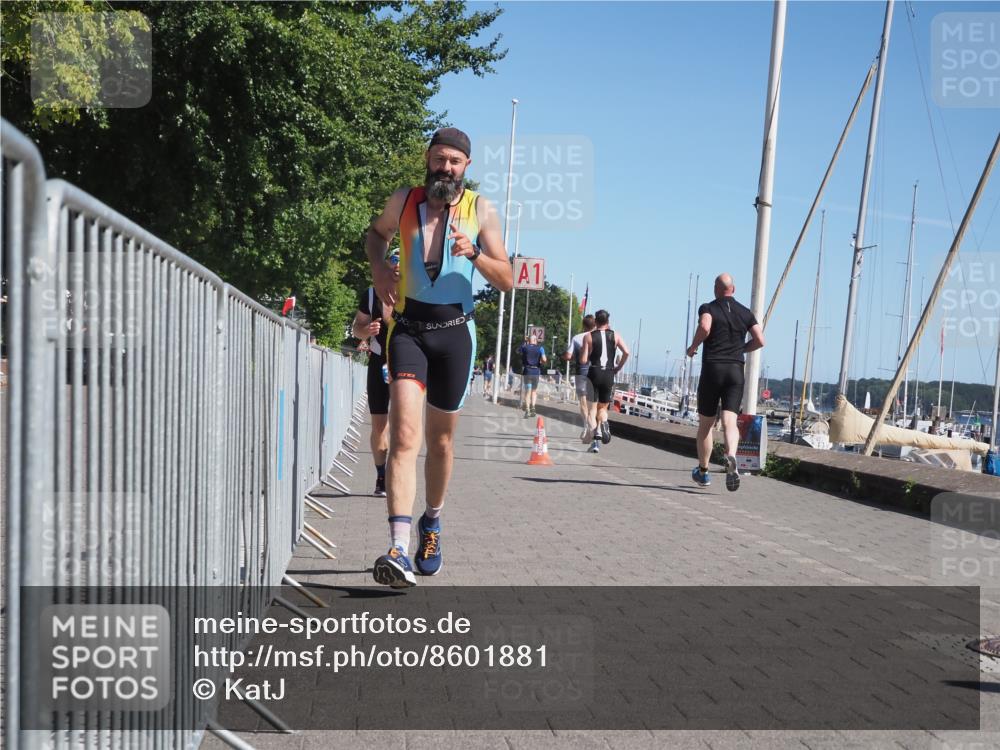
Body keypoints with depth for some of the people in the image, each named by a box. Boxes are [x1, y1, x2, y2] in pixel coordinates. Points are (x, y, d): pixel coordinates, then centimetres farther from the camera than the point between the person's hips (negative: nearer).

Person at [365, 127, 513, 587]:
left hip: (455, 332, 1)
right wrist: (378, 269, 4)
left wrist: (475, 255, -20)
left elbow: (506, 281, -1)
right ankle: (398, 550, -27)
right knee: (404, 436, -19)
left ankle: (431, 523, 37)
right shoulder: (403, 202, 4)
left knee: (440, 442, 12)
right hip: (407, 329, -1)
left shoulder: (480, 210, 2)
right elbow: (376, 233, 26)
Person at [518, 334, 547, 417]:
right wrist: (542, 362, 10)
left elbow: (518, 351, 24)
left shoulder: (524, 347, 2)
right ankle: (532, 406, -2)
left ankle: (527, 409, -7)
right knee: (534, 391, 15)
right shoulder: (540, 348, -2)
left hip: (526, 371, 0)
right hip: (536, 371, 0)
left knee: (527, 391, 3)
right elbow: (544, 360, -12)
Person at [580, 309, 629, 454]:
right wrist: (618, 367, 4)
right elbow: (626, 352, -8)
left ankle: (595, 441, -9)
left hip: (594, 373, -2)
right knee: (603, 407, 18)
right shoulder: (615, 336, 6)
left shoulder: (589, 337, 0)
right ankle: (603, 423, -15)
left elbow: (584, 359, -7)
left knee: (593, 408, 3)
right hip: (609, 374, 2)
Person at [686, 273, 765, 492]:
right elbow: (759, 340, 3)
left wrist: (693, 347, -5)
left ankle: (702, 471, 20)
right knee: (730, 420, -6)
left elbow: (704, 327, -21)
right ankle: (731, 457, -36)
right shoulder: (745, 313, 11)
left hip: (712, 369, -2)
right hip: (736, 371, 2)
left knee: (705, 422, 10)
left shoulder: (708, 308, 0)